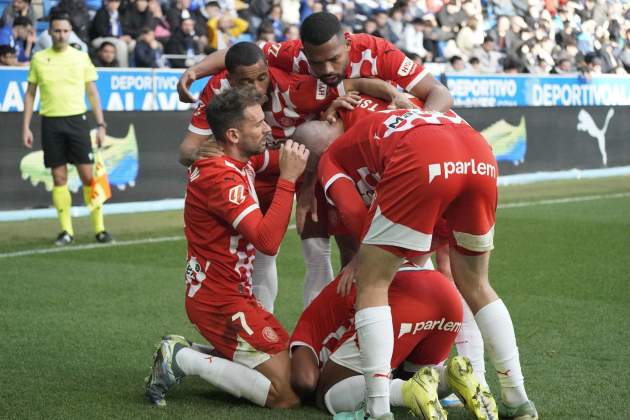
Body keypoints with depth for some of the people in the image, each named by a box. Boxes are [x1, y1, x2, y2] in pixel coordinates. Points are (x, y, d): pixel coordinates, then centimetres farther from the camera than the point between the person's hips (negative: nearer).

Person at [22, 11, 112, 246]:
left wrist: (101, 125, 2)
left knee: (88, 175, -4)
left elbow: (92, 93, 8)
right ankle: (66, 231, 8)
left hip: (76, 120, -1)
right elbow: (30, 94, 10)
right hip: (50, 123, 1)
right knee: (59, 178, 2)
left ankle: (99, 228, 3)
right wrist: (26, 127, 4)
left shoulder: (81, 57, 5)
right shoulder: (39, 59, 6)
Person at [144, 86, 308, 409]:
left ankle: (181, 356, 11)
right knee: (288, 393, -11)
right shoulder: (221, 176, -21)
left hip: (224, 294, 10)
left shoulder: (240, 161, 7)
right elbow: (268, 240, -30)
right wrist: (288, 179, -24)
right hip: (221, 301, -10)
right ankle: (183, 361, -7)